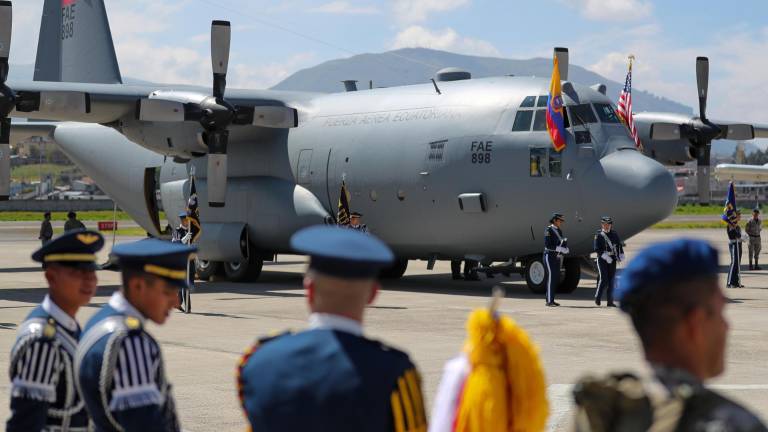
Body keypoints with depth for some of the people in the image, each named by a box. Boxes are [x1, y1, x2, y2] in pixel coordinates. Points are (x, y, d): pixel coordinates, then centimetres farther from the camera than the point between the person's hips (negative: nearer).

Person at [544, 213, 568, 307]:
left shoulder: (559, 231, 13)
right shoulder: (548, 230, -11)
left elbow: (561, 243, 15)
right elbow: (547, 245, -18)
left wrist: (565, 249, -6)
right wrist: (560, 249, -23)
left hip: (556, 257, 8)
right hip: (549, 256, -8)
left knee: (556, 278, 7)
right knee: (551, 277, -12)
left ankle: (551, 300, 13)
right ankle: (549, 301, -11)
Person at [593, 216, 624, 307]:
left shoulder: (614, 234, 11)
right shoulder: (598, 235, -2)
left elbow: (619, 245, 14)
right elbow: (597, 249, -10)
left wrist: (621, 255, -2)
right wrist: (605, 256, -20)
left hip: (612, 260, 4)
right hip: (602, 259, -4)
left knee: (611, 280, 3)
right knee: (603, 279, -12)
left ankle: (610, 301, 7)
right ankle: (597, 298, 5)